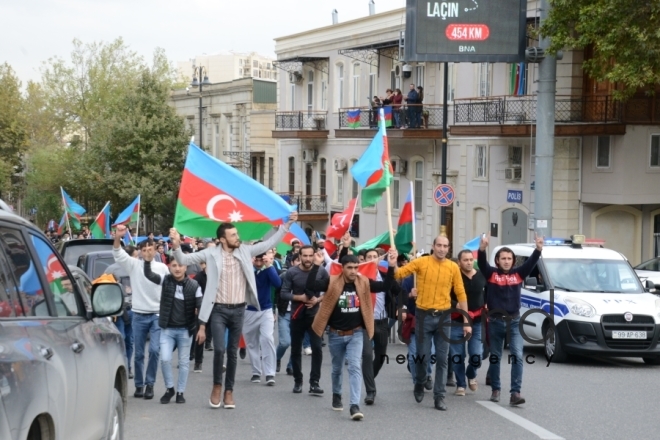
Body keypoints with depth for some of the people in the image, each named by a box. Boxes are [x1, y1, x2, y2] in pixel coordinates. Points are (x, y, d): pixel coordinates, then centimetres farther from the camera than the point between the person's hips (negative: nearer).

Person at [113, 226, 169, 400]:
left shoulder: (162, 268, 2)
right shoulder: (134, 265, 1)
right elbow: (118, 255, -14)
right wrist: (117, 238, -32)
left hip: (158, 315, -1)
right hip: (139, 315, 1)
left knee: (155, 350, -10)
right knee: (139, 353, 6)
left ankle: (149, 384, 2)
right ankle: (139, 385, 17)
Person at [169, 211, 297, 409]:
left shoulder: (245, 250, 2)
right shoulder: (211, 253, -4)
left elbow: (269, 243, 5)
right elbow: (184, 260, -4)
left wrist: (286, 225, -2)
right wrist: (176, 245, -22)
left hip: (238, 310, 2)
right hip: (218, 310, -2)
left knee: (233, 352, 8)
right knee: (219, 349, -13)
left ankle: (229, 391, 18)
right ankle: (217, 386, 9)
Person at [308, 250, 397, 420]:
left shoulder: (364, 283, -5)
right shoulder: (332, 282, -13)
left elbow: (386, 286, -6)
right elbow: (310, 286, -23)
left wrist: (391, 267, -19)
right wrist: (316, 265, -34)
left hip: (356, 333, 0)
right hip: (336, 334, 0)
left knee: (355, 367, -13)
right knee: (337, 368, 18)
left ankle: (354, 405, -17)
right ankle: (336, 396, 43)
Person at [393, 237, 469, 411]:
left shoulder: (453, 267, 1)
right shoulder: (421, 262, -5)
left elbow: (461, 294, 4)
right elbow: (398, 274, -6)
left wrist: (466, 321, 3)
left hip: (443, 317, 2)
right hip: (424, 316, -2)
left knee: (442, 359, 3)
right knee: (423, 357, 4)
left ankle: (439, 396, 11)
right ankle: (420, 384, 33)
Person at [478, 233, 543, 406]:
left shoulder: (518, 273, 3)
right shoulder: (491, 273, -2)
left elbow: (531, 262, -11)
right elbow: (482, 262, -19)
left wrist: (538, 249, -30)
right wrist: (482, 248, -39)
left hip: (514, 321, 1)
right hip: (495, 322, 0)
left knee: (518, 356, -11)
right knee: (495, 358, 11)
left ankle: (515, 393, -12)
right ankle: (495, 390, 26)